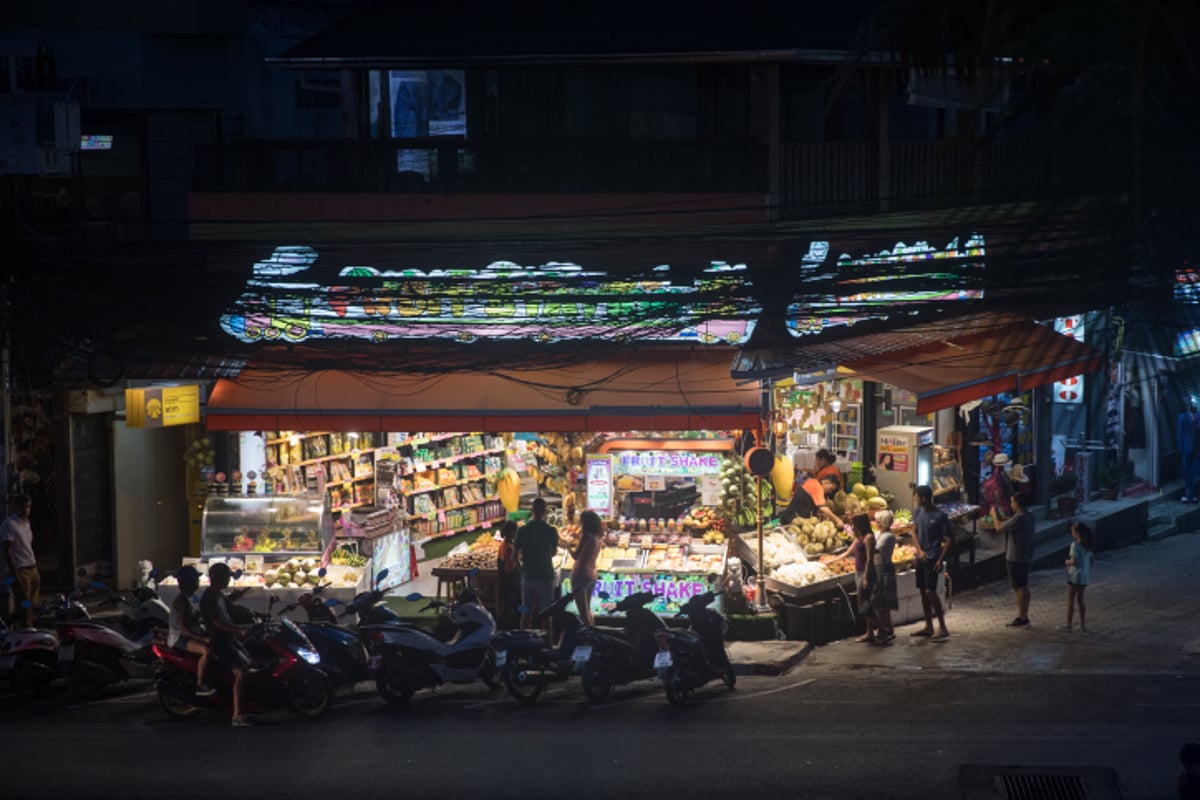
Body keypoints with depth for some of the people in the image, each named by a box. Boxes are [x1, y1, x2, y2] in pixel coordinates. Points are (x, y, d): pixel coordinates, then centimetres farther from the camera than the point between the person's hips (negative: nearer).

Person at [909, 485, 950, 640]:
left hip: (933, 558, -7)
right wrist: (920, 550, -1)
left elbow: (947, 540, -11)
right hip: (921, 556, 7)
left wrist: (940, 559, -17)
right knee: (923, 591, 11)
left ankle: (942, 628, -8)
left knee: (930, 591, -12)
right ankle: (928, 627, 19)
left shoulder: (939, 516, -14)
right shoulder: (917, 512, 5)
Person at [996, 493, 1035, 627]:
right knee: (1023, 587, 14)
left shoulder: (1018, 518, -21)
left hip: (1016, 558, -9)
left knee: (1019, 587, -4)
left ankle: (1022, 618, -2)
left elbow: (999, 528, -15)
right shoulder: (1028, 516, 9)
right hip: (1026, 557, 9)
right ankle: (1023, 617, 20)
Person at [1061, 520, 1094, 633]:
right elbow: (1090, 560, 10)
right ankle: (1083, 626, 19)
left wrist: (1067, 562, -5)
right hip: (1085, 576, 8)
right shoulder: (1088, 545, 5)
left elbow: (1073, 561, -24)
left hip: (1075, 576, -8)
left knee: (1070, 601, 3)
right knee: (1080, 600, 17)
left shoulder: (1075, 545, -19)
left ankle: (1069, 626, 6)